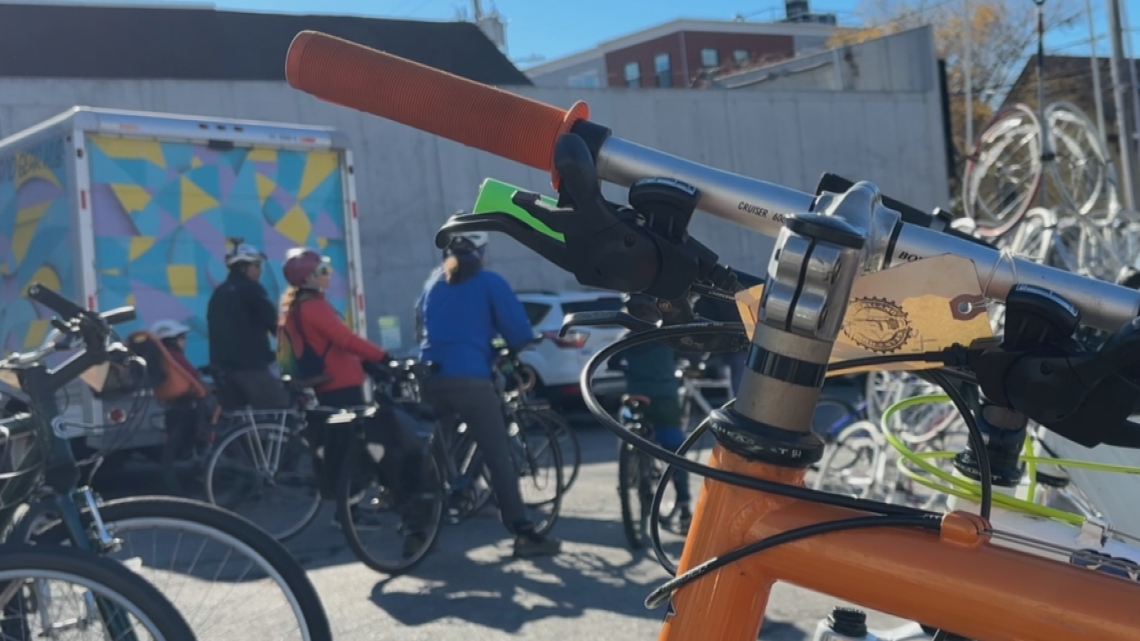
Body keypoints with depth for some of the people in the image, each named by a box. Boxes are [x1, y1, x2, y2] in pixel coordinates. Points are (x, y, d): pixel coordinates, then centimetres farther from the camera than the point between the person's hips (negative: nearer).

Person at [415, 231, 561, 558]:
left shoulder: (432, 283, 21)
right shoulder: (489, 282, 5)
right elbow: (520, 331, 2)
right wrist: (510, 349, 22)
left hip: (431, 379, 6)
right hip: (470, 379, -5)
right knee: (499, 458, -5)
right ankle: (523, 534, -7)